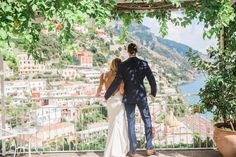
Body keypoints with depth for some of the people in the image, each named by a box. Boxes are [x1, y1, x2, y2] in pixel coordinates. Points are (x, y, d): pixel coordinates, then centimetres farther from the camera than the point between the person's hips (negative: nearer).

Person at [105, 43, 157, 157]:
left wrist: (107, 95, 2)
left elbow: (116, 83, -10)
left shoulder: (123, 65, -8)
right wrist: (153, 92, 18)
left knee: (131, 123, 10)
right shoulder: (144, 63, -5)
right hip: (141, 96, 0)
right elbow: (152, 80, -1)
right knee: (147, 120, 15)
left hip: (128, 97, 0)